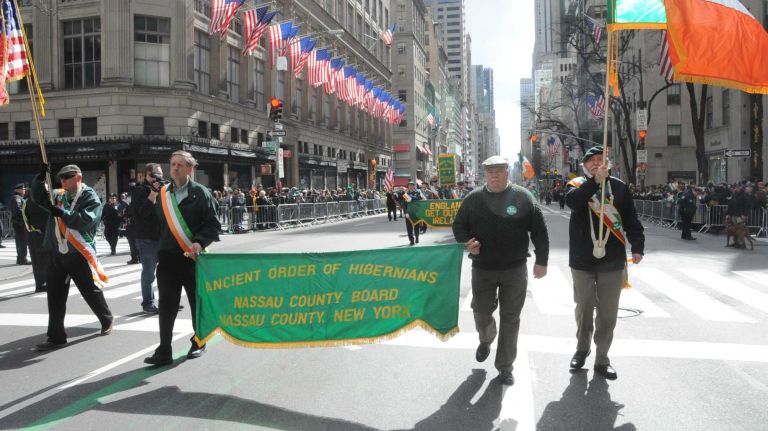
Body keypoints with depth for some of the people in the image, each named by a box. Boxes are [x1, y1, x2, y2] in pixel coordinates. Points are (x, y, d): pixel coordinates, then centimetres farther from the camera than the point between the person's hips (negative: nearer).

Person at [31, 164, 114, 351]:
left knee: (91, 291, 7)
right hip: (57, 254, 6)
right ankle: (56, 336, 12)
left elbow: (85, 220, -20)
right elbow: (38, 196, 8)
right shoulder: (59, 195, 11)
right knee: (55, 296, 5)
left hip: (79, 254, -6)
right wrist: (41, 178, -5)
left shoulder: (91, 198, -8)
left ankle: (107, 320, 30)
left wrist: (62, 213, -22)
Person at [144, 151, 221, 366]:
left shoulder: (200, 193, -4)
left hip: (192, 257, -3)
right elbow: (159, 223, 16)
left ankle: (198, 343, 28)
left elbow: (213, 225, -8)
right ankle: (164, 352, 10)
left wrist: (200, 242, -19)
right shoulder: (162, 194, 9)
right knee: (166, 305, 3)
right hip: (167, 257, 3)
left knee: (197, 301, 11)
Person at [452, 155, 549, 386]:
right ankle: (486, 340, 45)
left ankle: (505, 367, 19)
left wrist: (541, 261, -1)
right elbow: (458, 225, 9)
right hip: (482, 269, 1)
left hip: (515, 269, -1)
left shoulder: (523, 198, -2)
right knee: (482, 313, 11)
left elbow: (539, 231, 1)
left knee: (510, 318, 5)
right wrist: (467, 241, -11)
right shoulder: (473, 198, 1)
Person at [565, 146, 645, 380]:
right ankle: (582, 349, 34)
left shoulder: (619, 187, 4)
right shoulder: (577, 184, 0)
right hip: (582, 261, -1)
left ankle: (602, 359, 18)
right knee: (584, 309, 14)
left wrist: (637, 246, -8)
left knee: (608, 313, 5)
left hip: (612, 262, 1)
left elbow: (631, 221, 3)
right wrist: (595, 180, -31)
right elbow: (572, 201, -24)